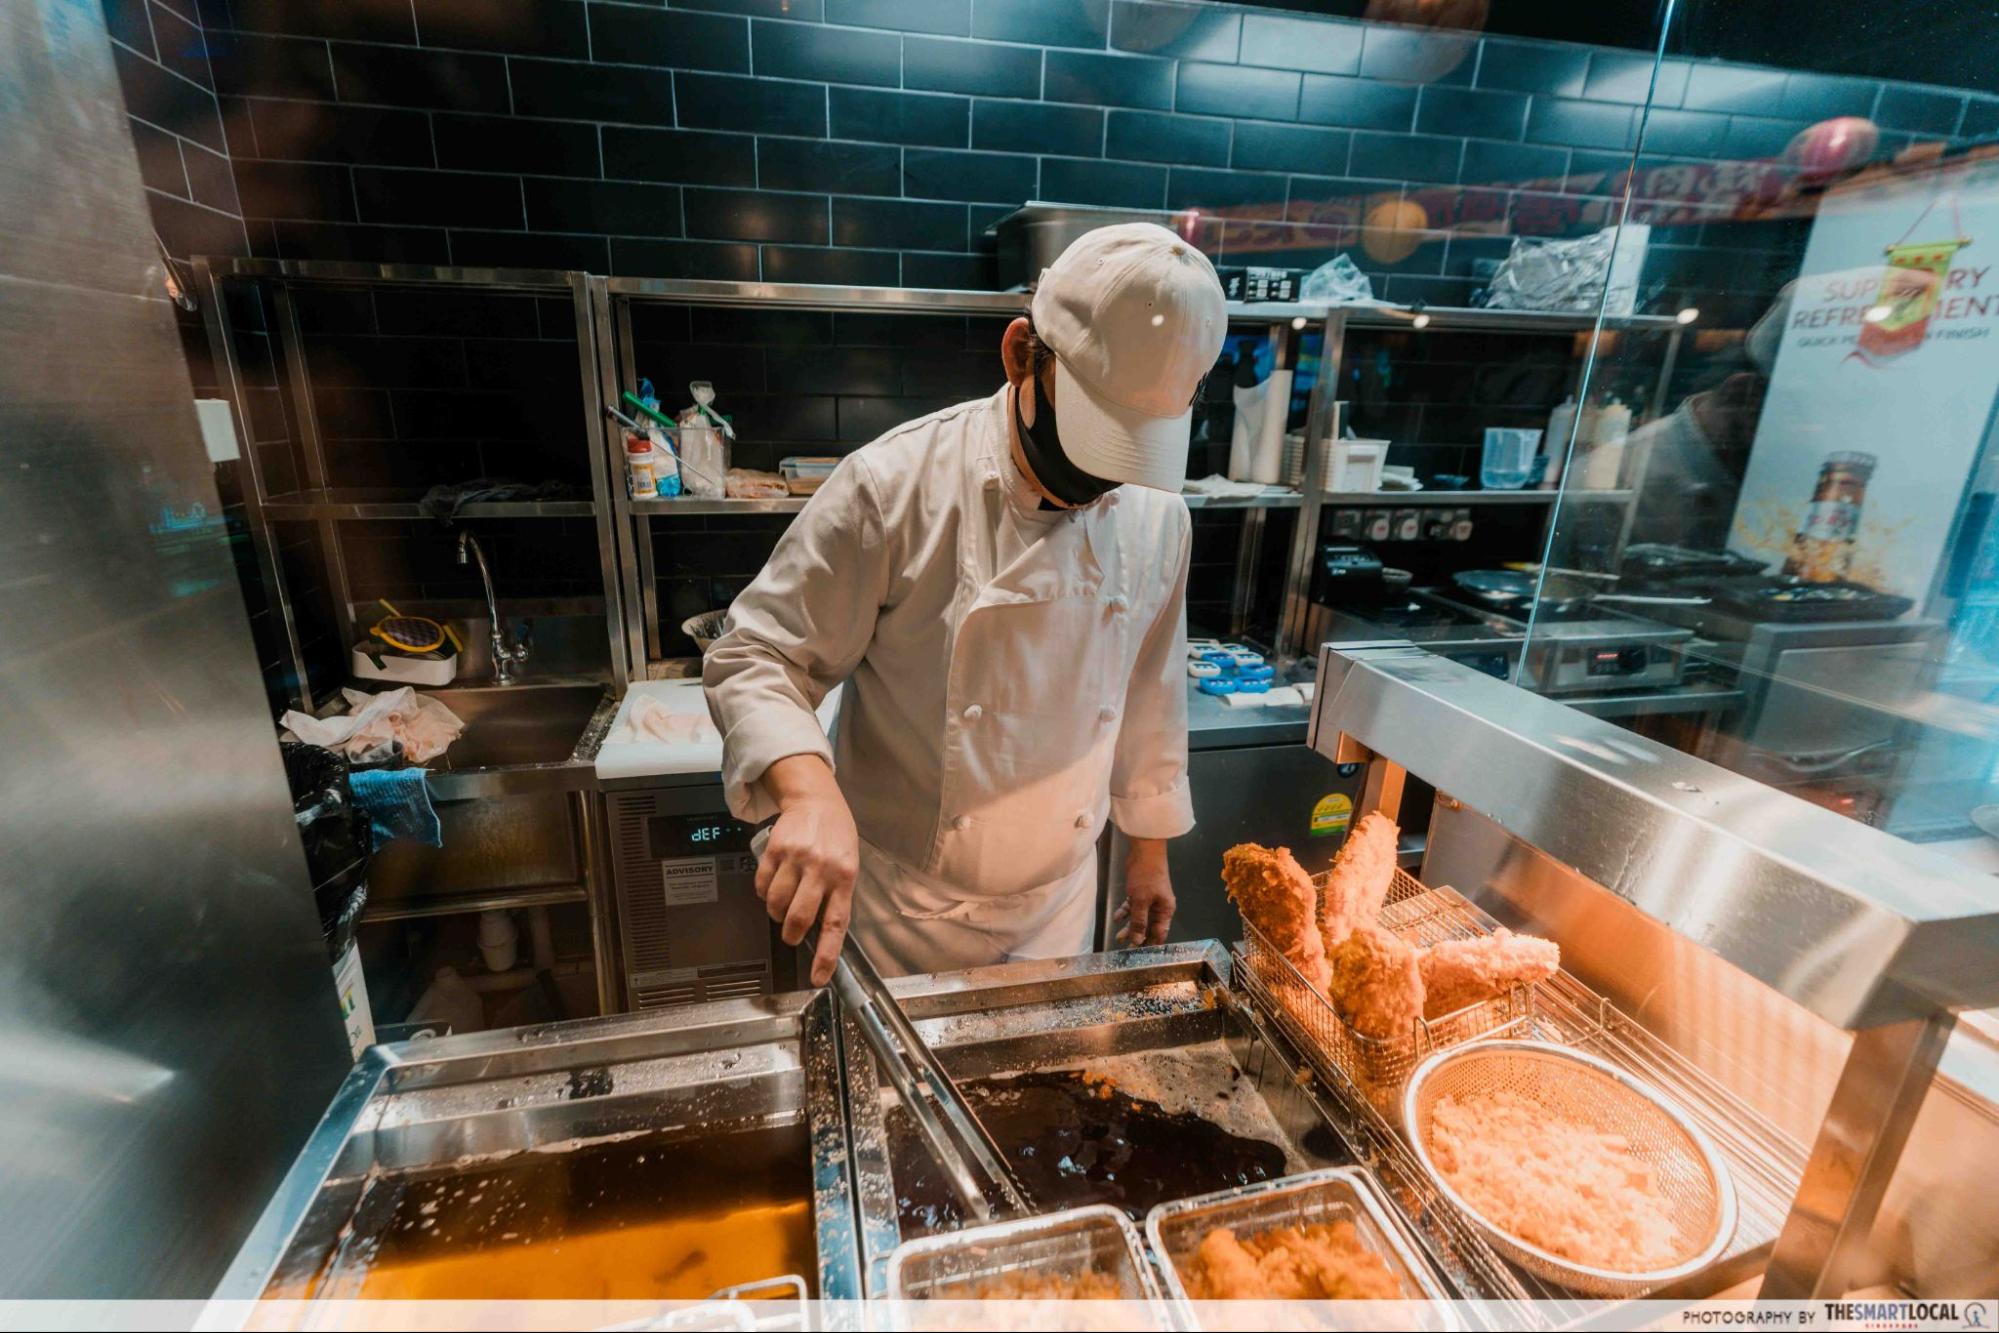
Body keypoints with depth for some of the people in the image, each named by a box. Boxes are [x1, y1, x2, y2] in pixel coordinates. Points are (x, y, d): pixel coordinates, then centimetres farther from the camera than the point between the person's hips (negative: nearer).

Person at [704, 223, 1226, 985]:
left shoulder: (1158, 515, -5)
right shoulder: (894, 487, -21)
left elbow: (1151, 695, 6)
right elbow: (756, 658, -16)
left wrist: (1150, 849, 13)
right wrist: (809, 791, -35)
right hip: (901, 906, -3)